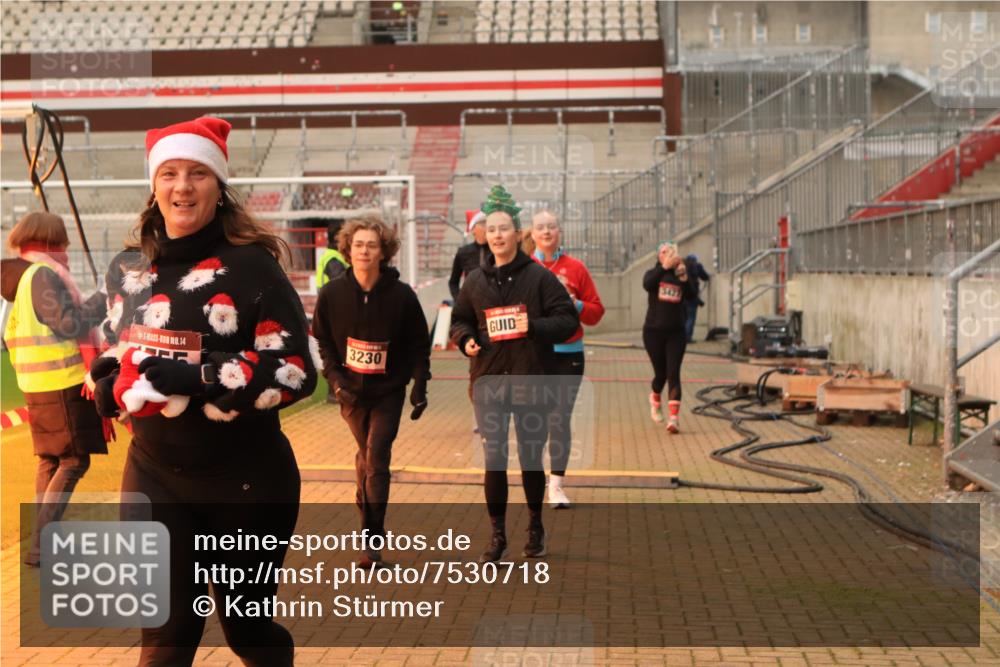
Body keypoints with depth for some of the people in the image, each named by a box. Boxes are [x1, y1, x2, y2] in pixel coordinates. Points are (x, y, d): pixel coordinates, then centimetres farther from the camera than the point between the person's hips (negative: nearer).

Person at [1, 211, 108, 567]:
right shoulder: (43, 275, -14)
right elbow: (69, 325, -18)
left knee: (50, 460, 15)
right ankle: (39, 546, -9)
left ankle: (44, 538, 20)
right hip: (62, 382, -10)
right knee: (74, 462, -6)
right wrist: (100, 301, -7)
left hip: (39, 383, 10)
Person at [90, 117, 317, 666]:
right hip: (153, 473, 4)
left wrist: (196, 379, -26)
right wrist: (110, 386, -2)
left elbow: (294, 370, -17)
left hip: (244, 479, -4)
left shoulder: (250, 265, -11)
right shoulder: (127, 269, 6)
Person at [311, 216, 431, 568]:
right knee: (365, 456, 16)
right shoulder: (332, 294, -6)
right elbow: (321, 342, 2)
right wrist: (336, 379, -10)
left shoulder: (402, 295, -9)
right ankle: (368, 519, 37)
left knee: (376, 459, -9)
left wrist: (419, 387, -5)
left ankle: (372, 540, -3)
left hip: (388, 392, -2)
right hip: (351, 392, 2)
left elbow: (419, 344, -1)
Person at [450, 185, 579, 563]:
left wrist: (535, 327, -20)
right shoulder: (476, 281, 8)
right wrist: (465, 339, -2)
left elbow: (568, 319, -4)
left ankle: (535, 527, 29)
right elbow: (460, 320, 20)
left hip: (531, 382, -2)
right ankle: (497, 535, 12)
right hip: (488, 382, 2)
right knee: (494, 460, 1)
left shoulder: (539, 277, -2)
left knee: (531, 458, 9)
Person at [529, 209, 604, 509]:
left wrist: (575, 304, -13)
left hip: (568, 355, 0)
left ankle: (557, 484, 8)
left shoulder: (576, 268, 4)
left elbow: (596, 312, 6)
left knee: (560, 419, 0)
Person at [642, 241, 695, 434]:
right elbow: (647, 284, -23)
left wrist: (684, 278, -29)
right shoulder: (653, 274, 1)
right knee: (660, 373, 8)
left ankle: (674, 417, -17)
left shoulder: (679, 275, 5)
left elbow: (690, 295, -12)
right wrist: (664, 267, -35)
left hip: (676, 332, 0)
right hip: (654, 331, 0)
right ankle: (655, 399, 41)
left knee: (673, 373, -10)